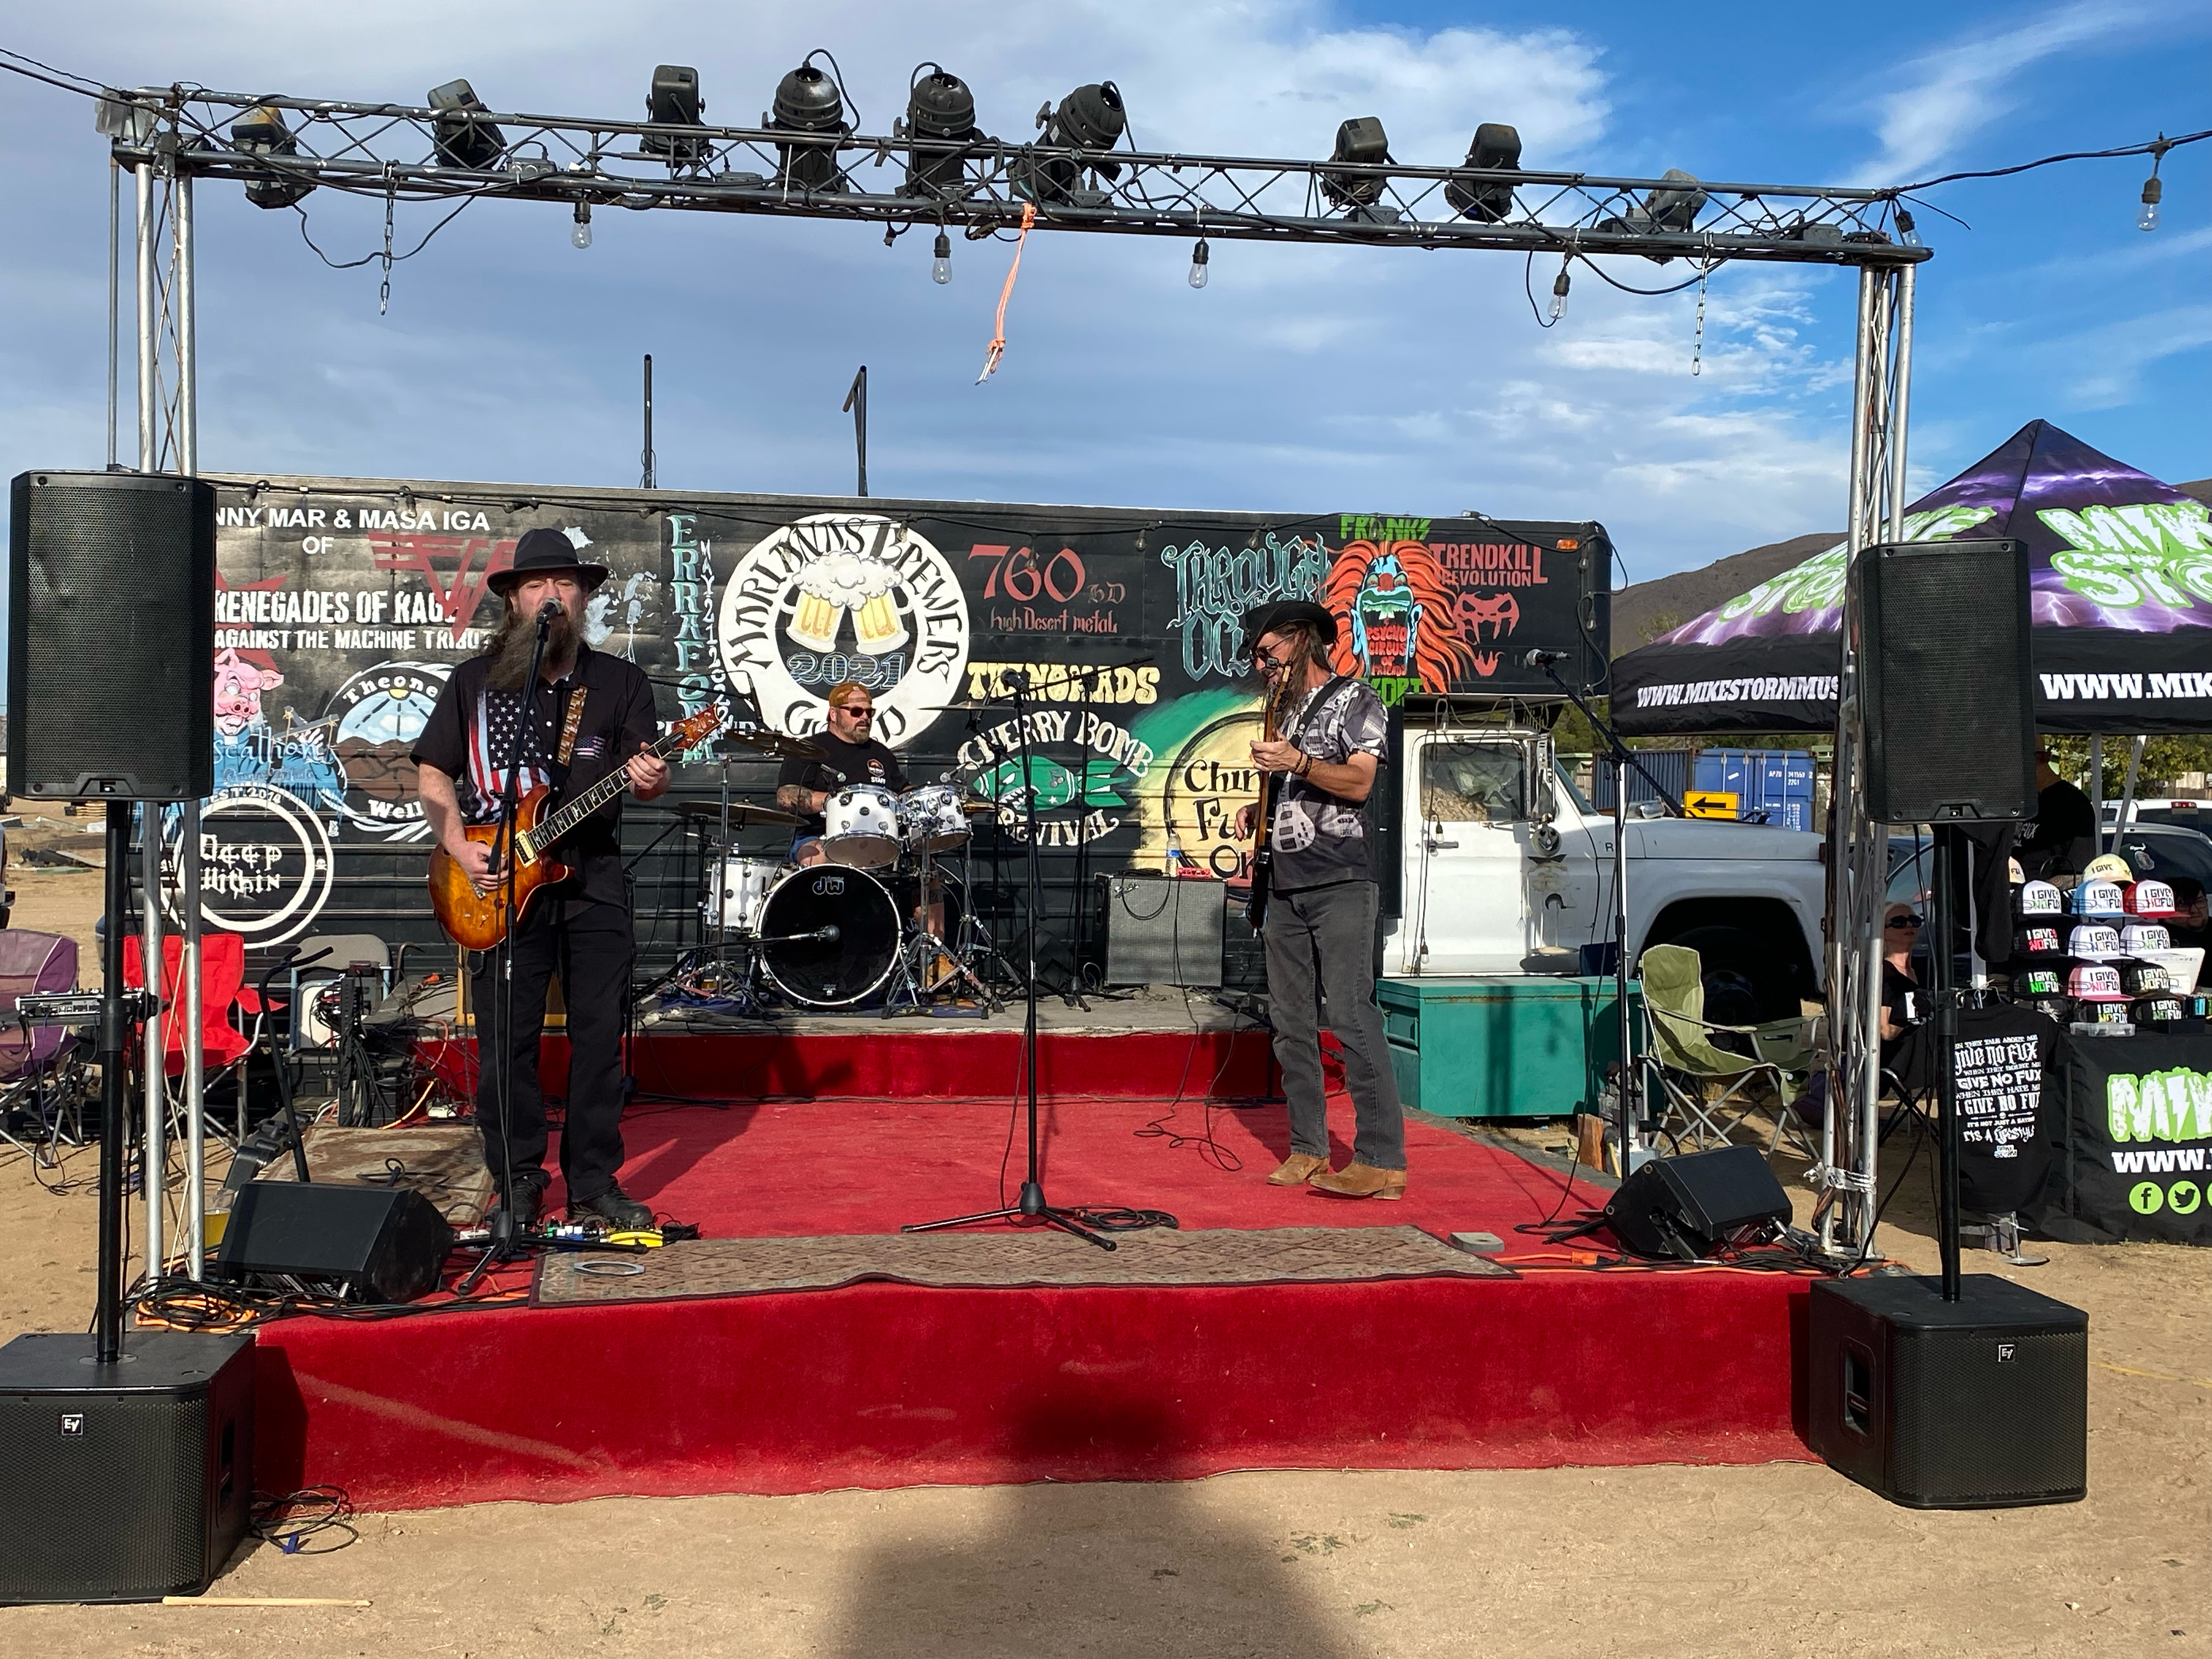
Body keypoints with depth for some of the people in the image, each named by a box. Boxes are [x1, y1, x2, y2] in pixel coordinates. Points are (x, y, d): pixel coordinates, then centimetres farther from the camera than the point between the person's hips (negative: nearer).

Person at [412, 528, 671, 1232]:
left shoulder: (620, 682, 9)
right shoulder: (475, 680, 9)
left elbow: (646, 770, 3)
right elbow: (433, 773, 9)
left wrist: (650, 780, -21)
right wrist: (459, 847, -6)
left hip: (594, 881, 0)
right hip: (499, 886, 0)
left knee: (600, 1036, 1)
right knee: (507, 1041, 2)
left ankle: (594, 1186, 12)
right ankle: (518, 1186, 15)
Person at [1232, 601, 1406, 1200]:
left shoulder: (1355, 699, 1)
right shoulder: (1283, 710, 23)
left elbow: (1358, 782, -11)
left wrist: (1297, 763, -22)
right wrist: (1255, 811, 9)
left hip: (1339, 882, -8)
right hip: (1285, 885, 8)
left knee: (1352, 1018, -13)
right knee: (1290, 1023, 6)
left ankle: (1382, 1161, -11)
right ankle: (1308, 1150, 13)